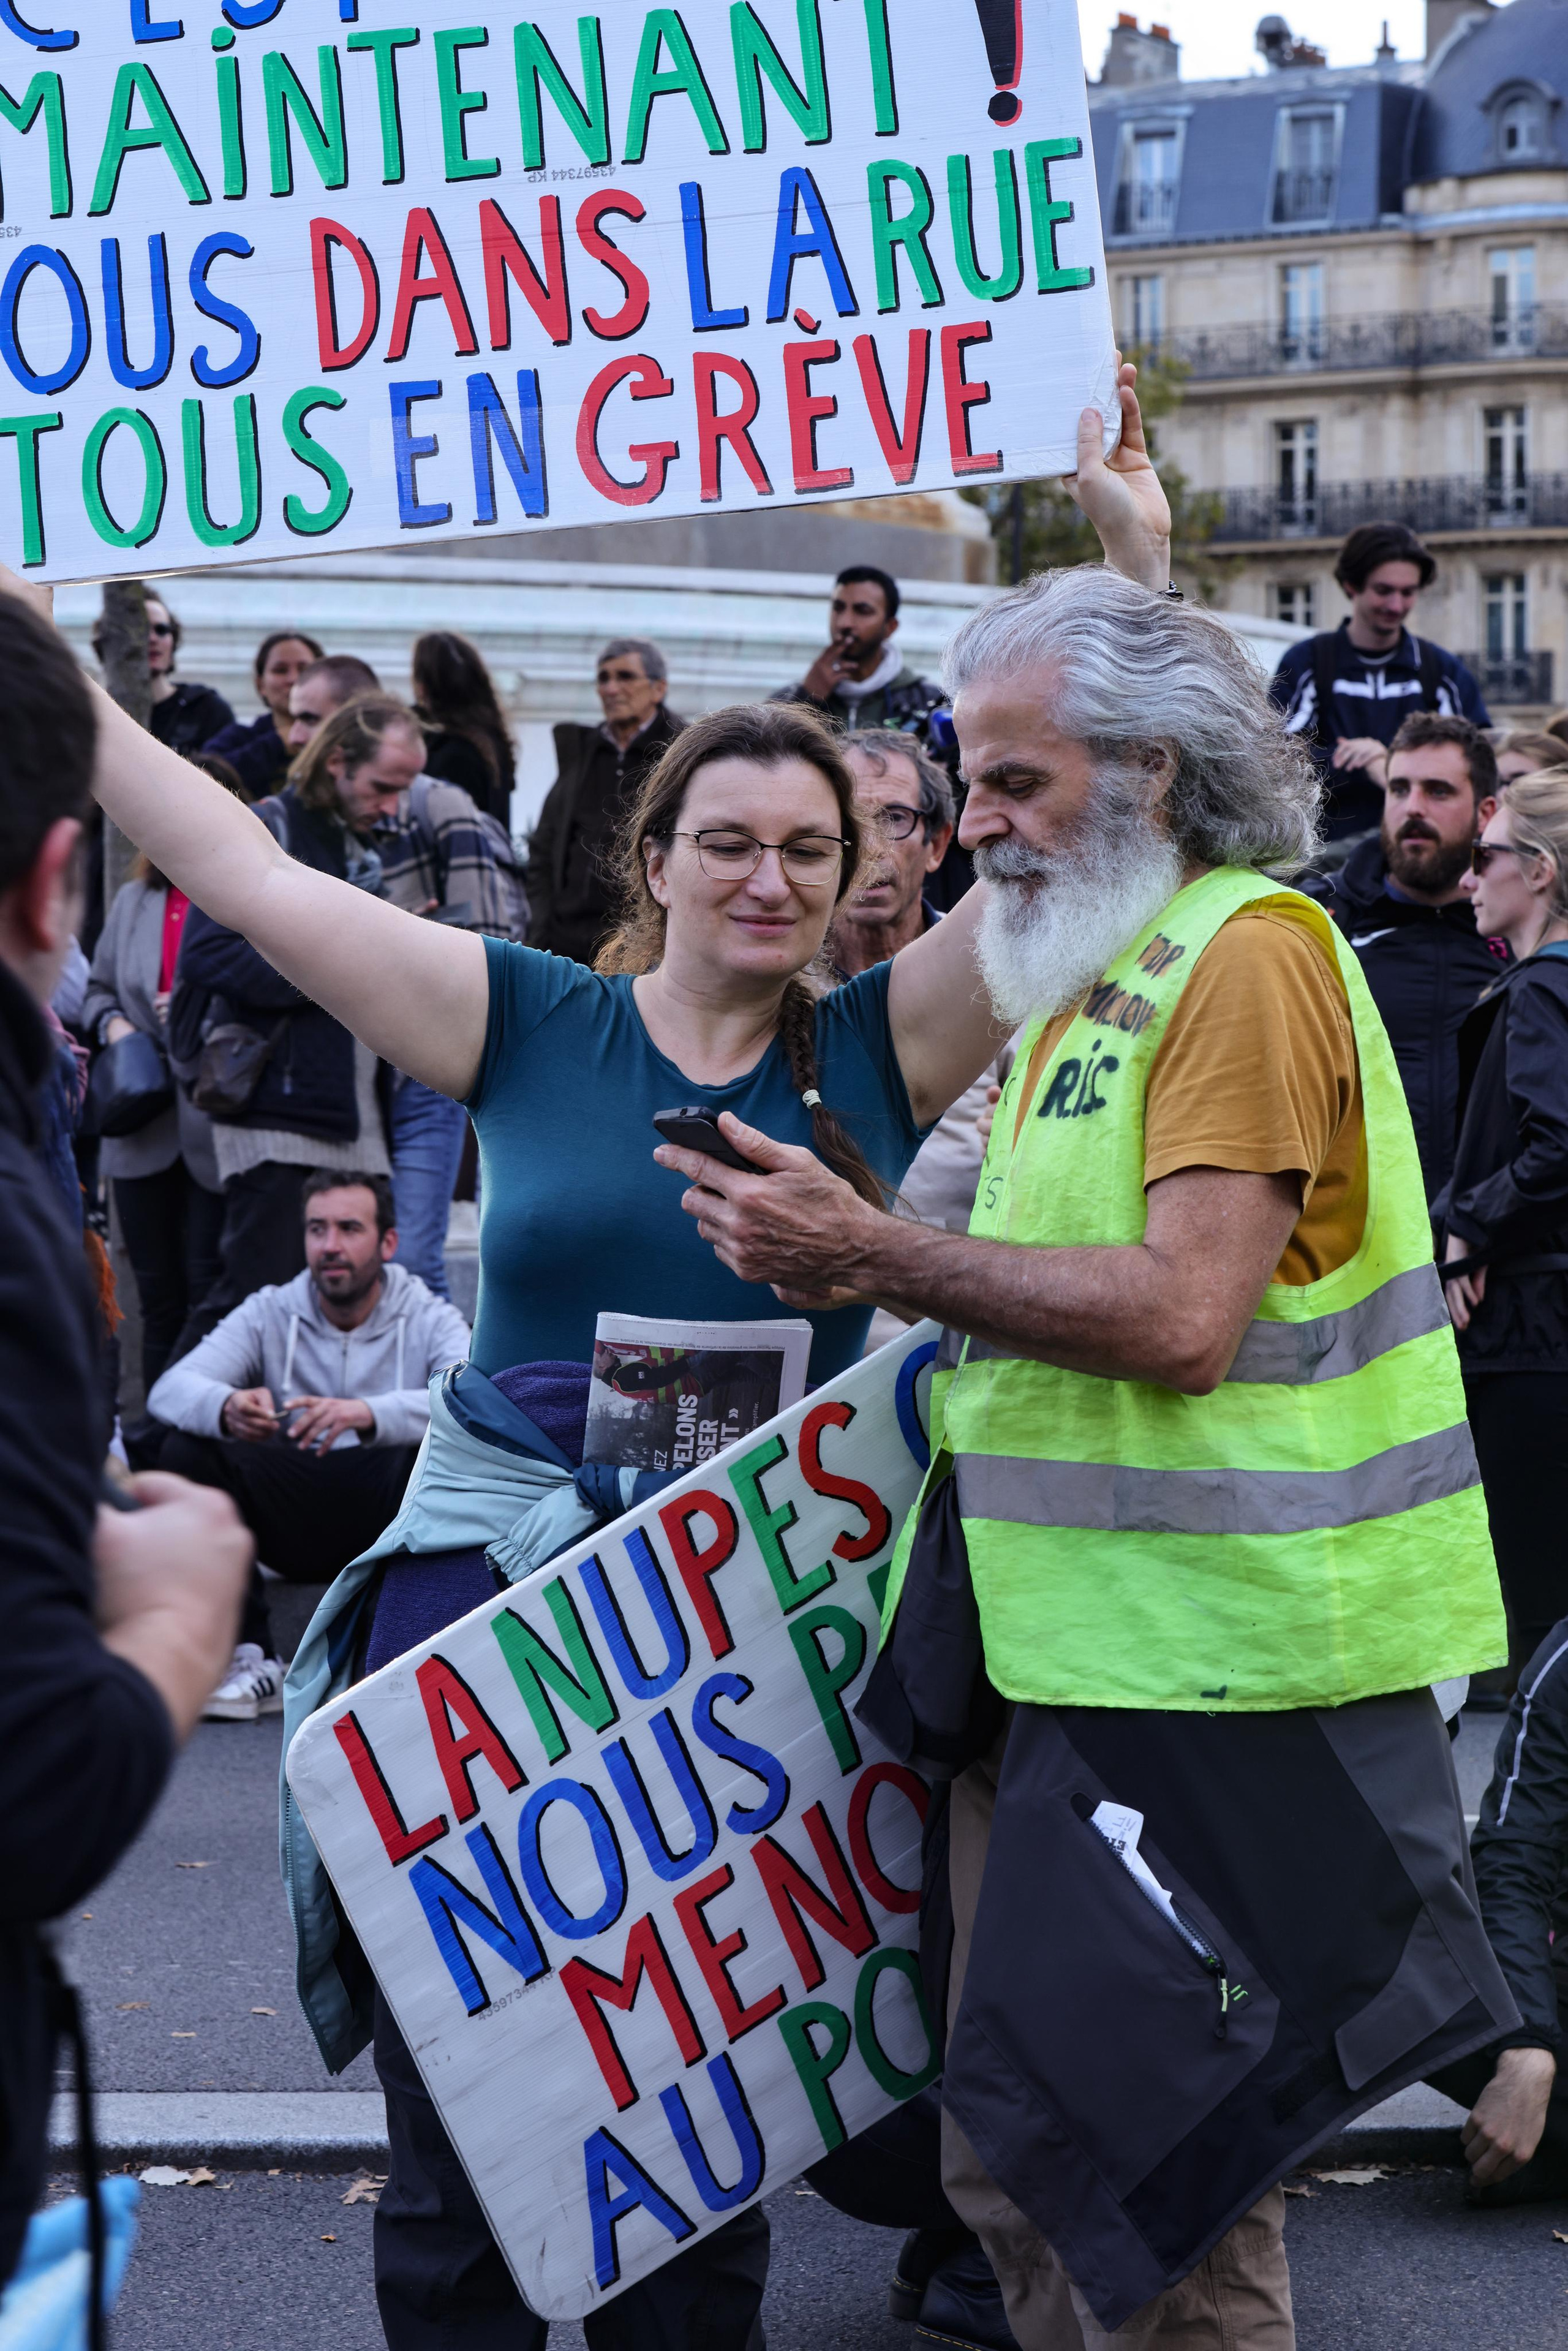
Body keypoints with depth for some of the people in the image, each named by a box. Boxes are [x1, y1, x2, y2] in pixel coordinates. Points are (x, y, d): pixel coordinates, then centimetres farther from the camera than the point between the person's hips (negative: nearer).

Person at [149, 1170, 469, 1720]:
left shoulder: (429, 1318, -2)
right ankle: (250, 1661, -18)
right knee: (184, 1453, -20)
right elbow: (170, 1389, -10)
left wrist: (368, 1414, -42)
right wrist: (227, 1407, -36)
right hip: (292, 1520, 2)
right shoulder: (270, 1313, 4)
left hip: (387, 1511, -2)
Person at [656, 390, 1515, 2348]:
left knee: (1155, 2178, -1)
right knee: (1015, 2163, 15)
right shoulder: (1097, 979, 19)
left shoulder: (1245, 954, -12)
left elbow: (1183, 1314, -22)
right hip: (1064, 1647, 10)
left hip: (1205, 1672, -9)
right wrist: (873, 1275, 6)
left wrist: (879, 1257, -18)